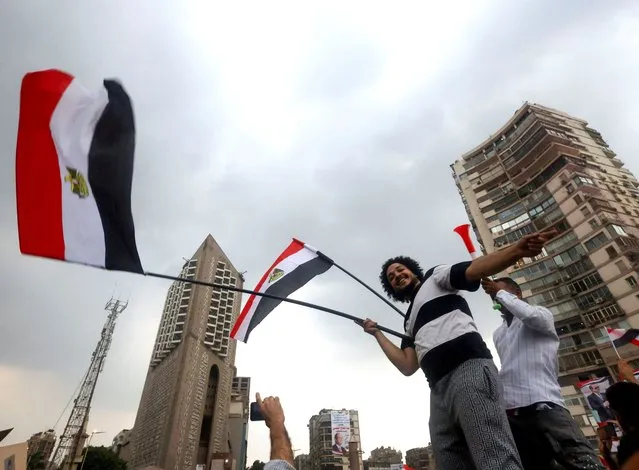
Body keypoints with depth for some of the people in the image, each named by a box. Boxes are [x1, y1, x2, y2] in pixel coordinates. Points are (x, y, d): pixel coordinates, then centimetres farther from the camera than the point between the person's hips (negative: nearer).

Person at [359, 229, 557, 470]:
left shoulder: (435, 276, 18)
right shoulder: (409, 322, 32)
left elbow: (473, 270, -4)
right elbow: (408, 366, 19)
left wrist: (517, 250, -23)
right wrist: (377, 333, 20)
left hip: (468, 368, -7)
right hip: (439, 389, 7)